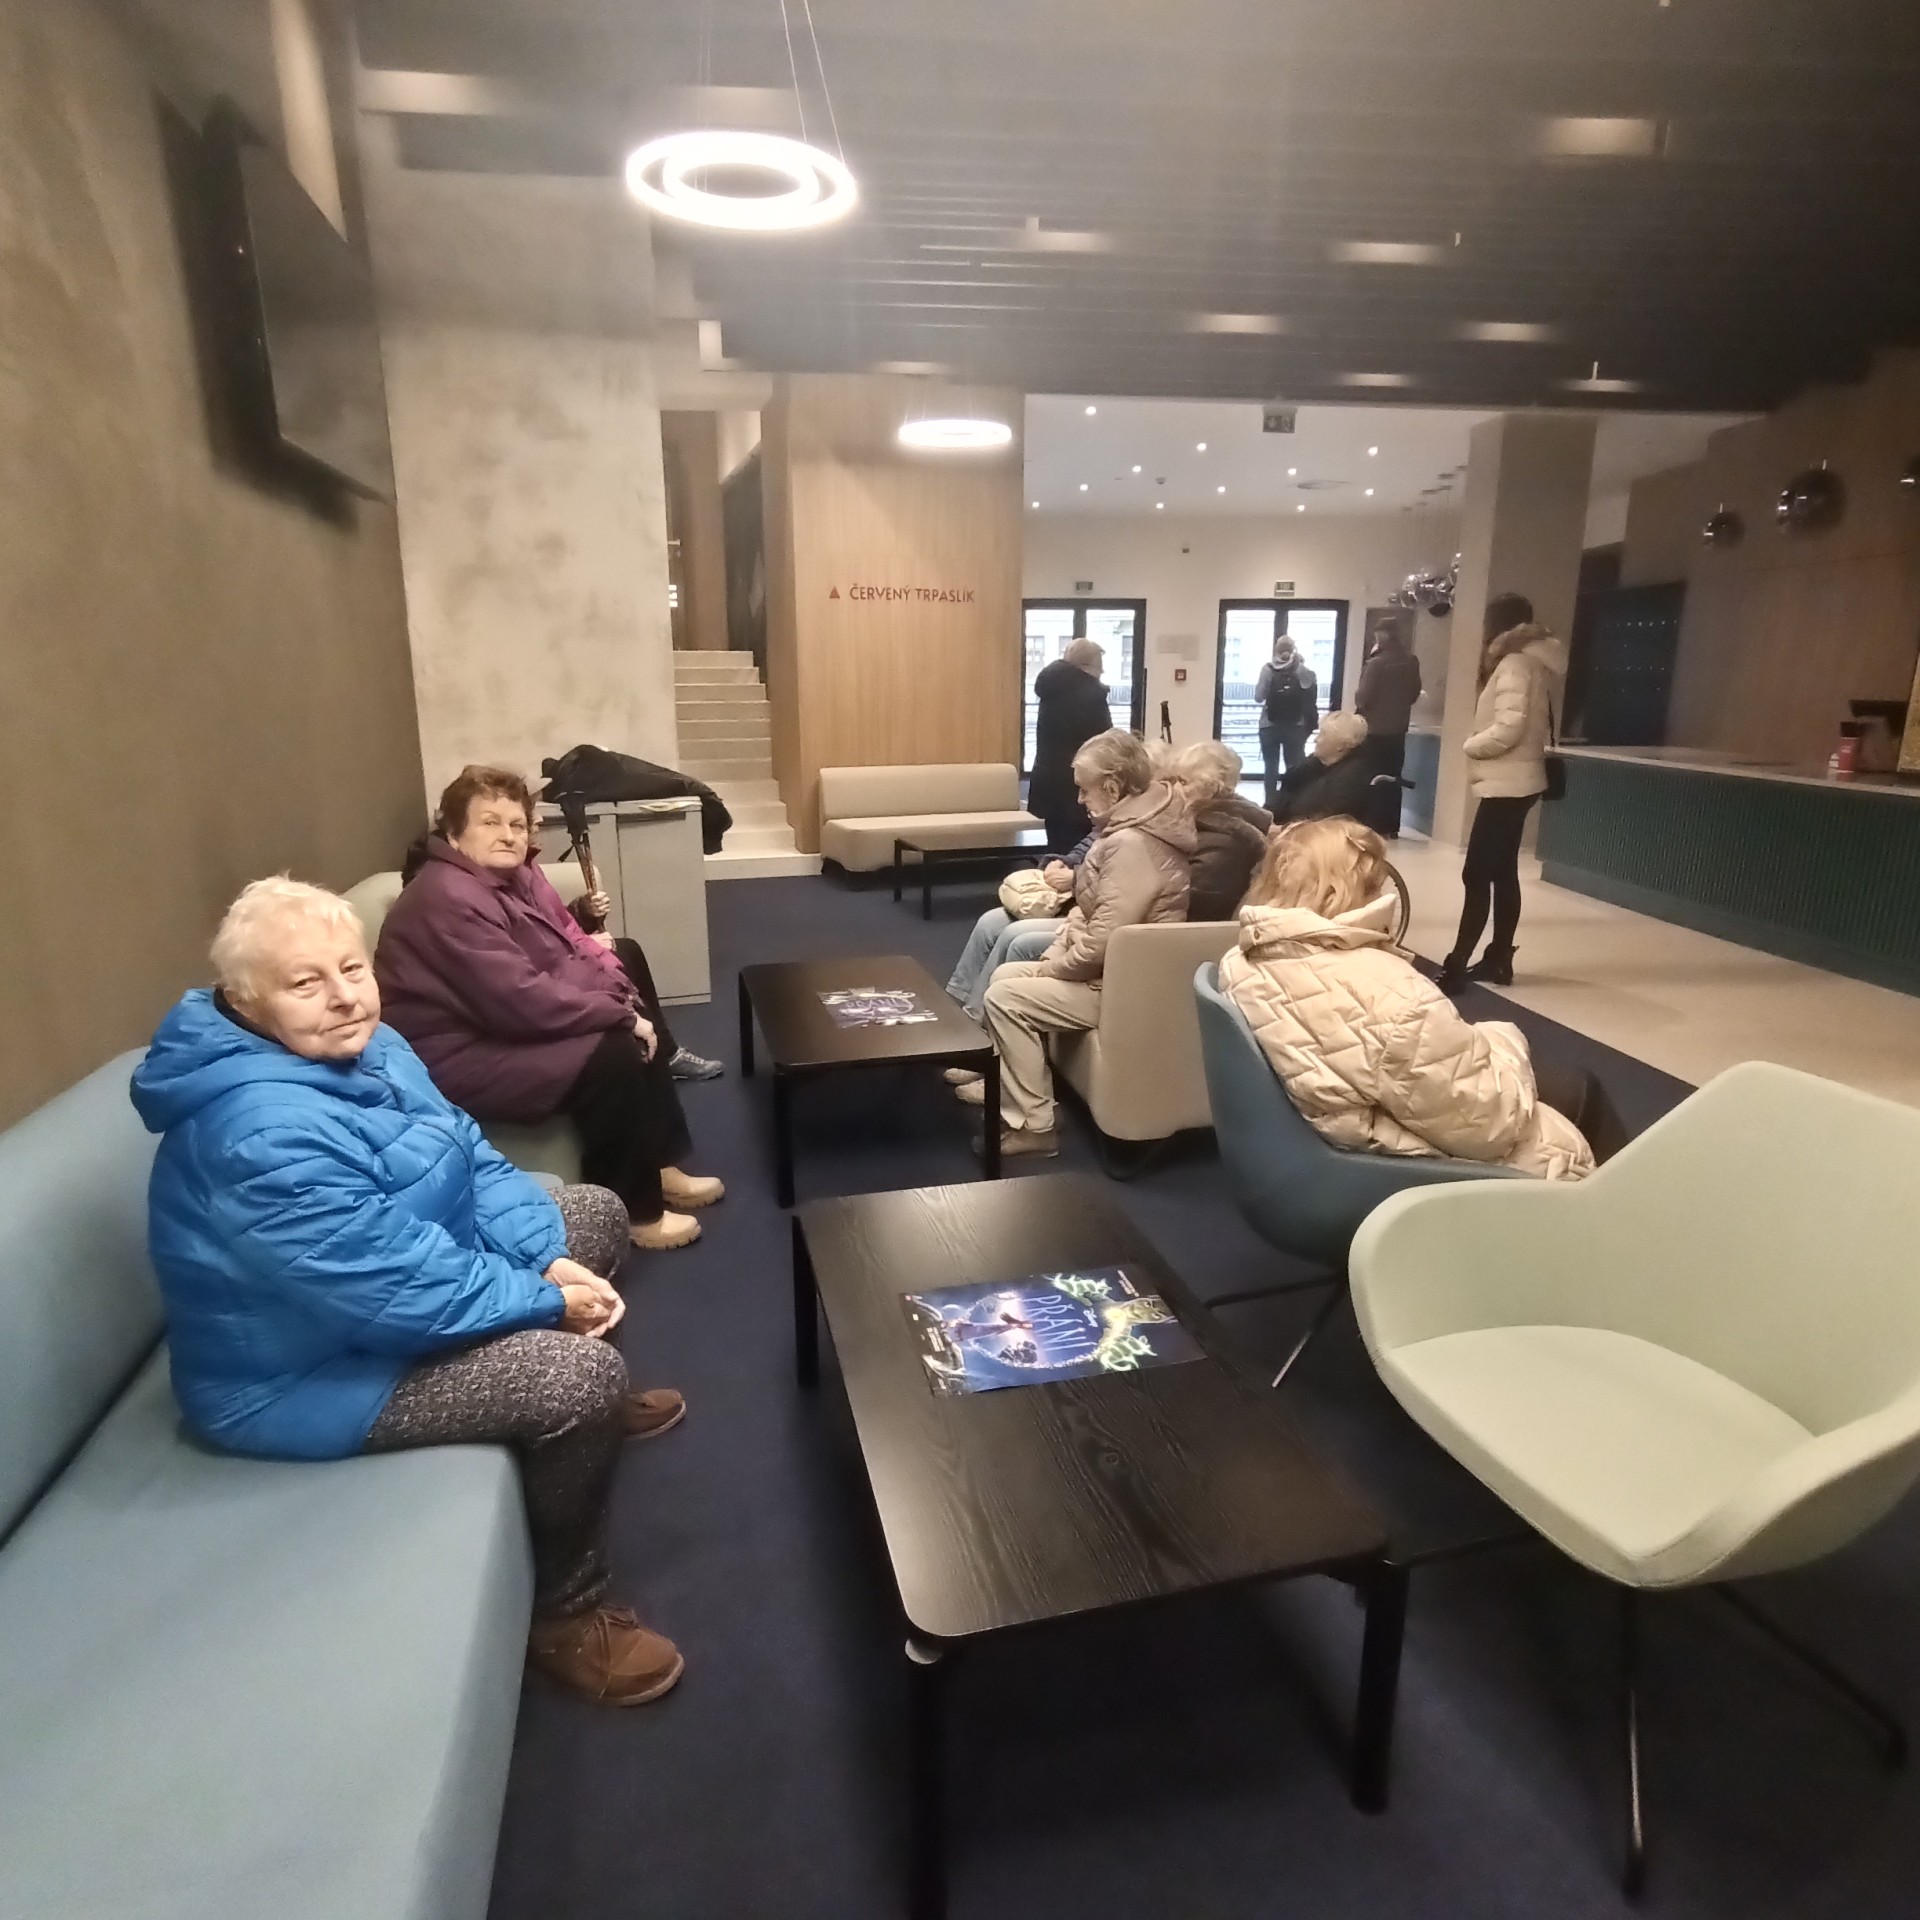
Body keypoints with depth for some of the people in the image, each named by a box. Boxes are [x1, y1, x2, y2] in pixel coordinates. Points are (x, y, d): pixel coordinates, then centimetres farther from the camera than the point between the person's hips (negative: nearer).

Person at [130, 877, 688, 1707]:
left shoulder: (364, 1047, -4)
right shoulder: (265, 1136, -34)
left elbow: (473, 1159, 0)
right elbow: (401, 1290, -34)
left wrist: (552, 1259, -14)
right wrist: (546, 1297, -21)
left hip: (380, 1276, 10)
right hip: (306, 1372, -10)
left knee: (597, 1213, 14)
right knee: (581, 1375, -26)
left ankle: (597, 1412, 36)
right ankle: (564, 1614, 0)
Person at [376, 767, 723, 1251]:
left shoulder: (517, 874, 6)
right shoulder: (449, 899, -25)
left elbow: (573, 944, 11)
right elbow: (522, 999, -31)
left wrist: (622, 997, -9)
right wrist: (620, 1015, -23)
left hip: (511, 1026, 11)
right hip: (460, 1058, -11)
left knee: (640, 1029, 7)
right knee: (614, 1057, -23)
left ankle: (660, 1168, 16)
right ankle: (634, 1214, -7)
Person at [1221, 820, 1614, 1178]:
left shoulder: (1240, 965, -11)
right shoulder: (1387, 991, -34)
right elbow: (1492, 1119, -23)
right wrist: (1505, 1042, -5)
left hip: (1336, 1146, 8)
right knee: (1579, 1089, 18)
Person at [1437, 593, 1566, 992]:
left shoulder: (1514, 664, -15)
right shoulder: (1530, 662, 16)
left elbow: (1508, 728, -24)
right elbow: (1523, 724, 13)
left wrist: (1469, 745, -9)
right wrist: (1478, 743, 0)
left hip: (1506, 784, -10)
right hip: (1514, 782, 10)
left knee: (1477, 875, -10)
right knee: (1502, 873, 13)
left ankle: (1457, 966, -9)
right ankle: (1498, 960, 19)